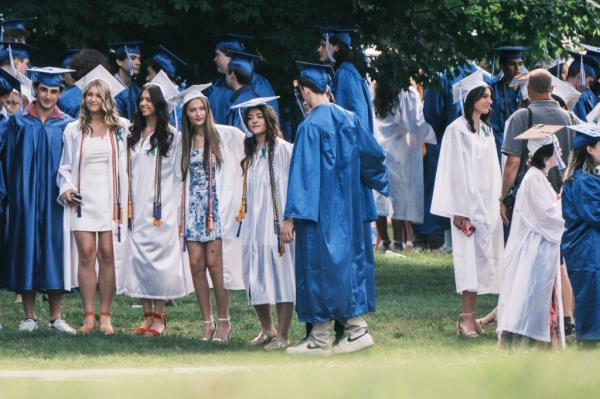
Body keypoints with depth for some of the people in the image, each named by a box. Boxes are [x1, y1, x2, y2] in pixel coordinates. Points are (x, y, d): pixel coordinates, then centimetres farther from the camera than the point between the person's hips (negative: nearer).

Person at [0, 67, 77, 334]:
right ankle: (29, 317, 5)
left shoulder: (67, 126, 4)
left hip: (55, 200, 0)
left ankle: (55, 317, 5)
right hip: (24, 199, 0)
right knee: (26, 250, 1)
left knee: (55, 252, -1)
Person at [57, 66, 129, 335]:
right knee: (86, 254, -6)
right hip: (82, 199, 1)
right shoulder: (73, 130, 10)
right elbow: (66, 166, 14)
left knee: (107, 254, -4)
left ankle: (105, 316, 1)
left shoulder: (120, 128, 6)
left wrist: (126, 199, -2)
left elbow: (126, 164, 7)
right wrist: (66, 188, -4)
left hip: (109, 199, -1)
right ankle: (88, 315, -4)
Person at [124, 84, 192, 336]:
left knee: (158, 258, -8)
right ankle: (148, 316, 5)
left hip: (161, 209, -5)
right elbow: (129, 173, 16)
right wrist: (128, 207, 9)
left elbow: (178, 174, -2)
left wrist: (177, 215, -7)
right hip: (138, 208, 5)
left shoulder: (171, 136, 0)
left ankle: (159, 317, -3)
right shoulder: (134, 135, 14)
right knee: (139, 259, 1)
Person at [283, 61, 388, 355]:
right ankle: (356, 328, 10)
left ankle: (320, 339, 4)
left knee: (318, 265, 0)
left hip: (320, 210, -7)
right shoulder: (349, 119, 4)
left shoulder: (310, 126, -16)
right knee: (348, 259, 13)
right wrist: (377, 182, 31)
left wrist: (291, 217, -16)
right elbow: (374, 155, 11)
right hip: (348, 207, 7)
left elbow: (302, 173, -18)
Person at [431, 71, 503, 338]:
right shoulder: (457, 130, -7)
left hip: (488, 203, 7)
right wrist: (459, 211, -14)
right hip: (467, 203, -7)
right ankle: (467, 317, -10)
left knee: (482, 258, 3)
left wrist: (498, 203, 11)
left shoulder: (487, 131, 14)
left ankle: (470, 316, 5)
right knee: (470, 258, -10)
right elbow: (454, 172, -10)